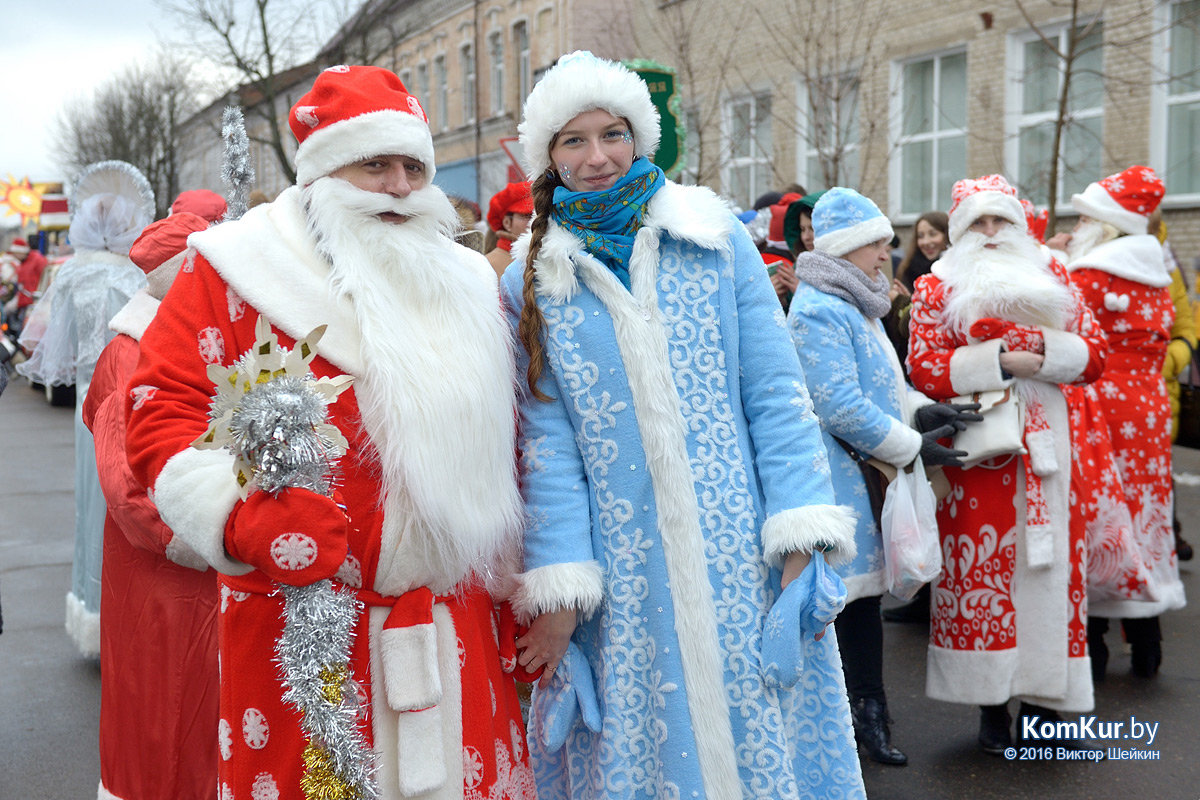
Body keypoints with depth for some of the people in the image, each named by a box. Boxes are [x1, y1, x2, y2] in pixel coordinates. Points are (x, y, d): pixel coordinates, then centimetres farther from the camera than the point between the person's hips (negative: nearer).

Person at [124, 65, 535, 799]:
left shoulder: (468, 285, 14)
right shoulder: (236, 270, 0)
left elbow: (507, 443, 18)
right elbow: (163, 410, -5)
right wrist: (248, 512, -21)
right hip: (301, 624, -3)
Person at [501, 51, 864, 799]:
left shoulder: (716, 236, 1)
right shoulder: (531, 282, 4)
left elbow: (776, 392, -1)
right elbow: (547, 439, -1)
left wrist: (800, 540, -8)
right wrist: (558, 590, -6)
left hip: (742, 559, 0)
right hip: (622, 580, 1)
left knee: (764, 739, 8)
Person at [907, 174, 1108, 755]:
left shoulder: (1050, 278, 13)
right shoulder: (937, 288, 4)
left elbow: (1095, 353, 8)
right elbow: (924, 369, -8)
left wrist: (1045, 349, -11)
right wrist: (999, 360, -15)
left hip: (1046, 441, 3)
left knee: (1049, 561, 2)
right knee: (983, 564, -1)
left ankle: (1042, 701, 12)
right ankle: (991, 701, 10)